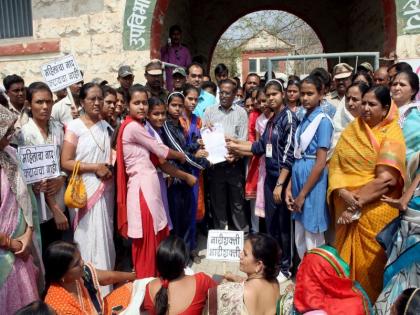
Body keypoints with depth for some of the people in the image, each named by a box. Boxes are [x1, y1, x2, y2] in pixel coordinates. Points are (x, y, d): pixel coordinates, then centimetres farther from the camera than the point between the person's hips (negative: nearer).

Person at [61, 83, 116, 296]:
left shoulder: (106, 127, 11)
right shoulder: (74, 127, -6)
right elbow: (65, 163, -12)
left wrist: (110, 168, 2)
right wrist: (95, 168, -16)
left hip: (105, 189, 5)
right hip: (85, 191, -5)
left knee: (105, 237, 11)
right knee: (90, 238, 0)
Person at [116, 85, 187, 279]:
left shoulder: (139, 126, 16)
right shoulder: (132, 127, -12)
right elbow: (160, 151, -7)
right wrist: (181, 156, 11)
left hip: (149, 184, 9)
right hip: (142, 186, -9)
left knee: (157, 237, 17)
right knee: (146, 242, 2)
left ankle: (154, 278, 32)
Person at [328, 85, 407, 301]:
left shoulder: (392, 134, -7)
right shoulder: (351, 130, 7)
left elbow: (385, 179, -16)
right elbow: (335, 165, 0)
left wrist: (358, 201, -17)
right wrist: (343, 193, -15)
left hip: (375, 210, -4)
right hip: (347, 209, 4)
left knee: (370, 261, 8)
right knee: (346, 257, 15)